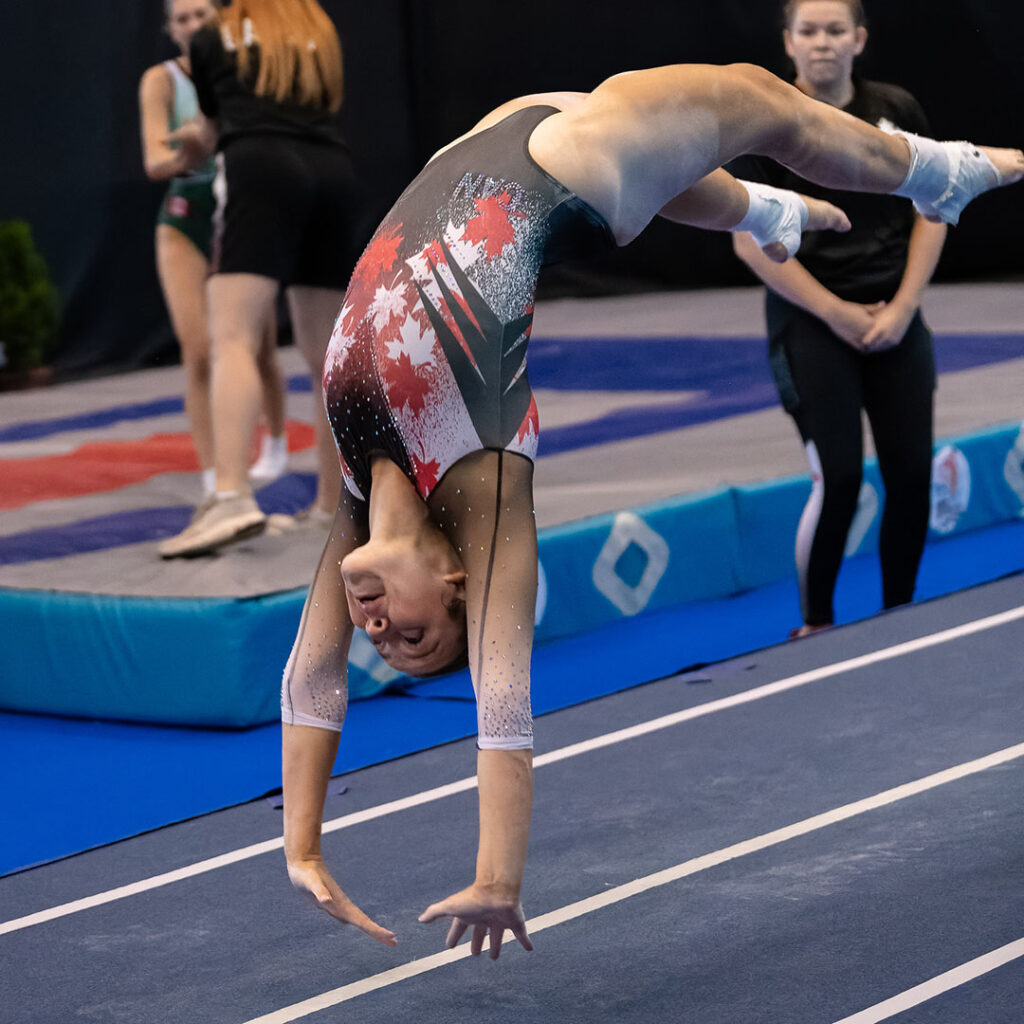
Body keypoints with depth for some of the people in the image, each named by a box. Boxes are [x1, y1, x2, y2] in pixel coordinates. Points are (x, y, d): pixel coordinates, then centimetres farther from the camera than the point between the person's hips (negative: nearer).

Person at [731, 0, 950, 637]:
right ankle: (815, 626, 6)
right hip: (811, 326, -4)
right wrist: (837, 313, -11)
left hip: (895, 320, 4)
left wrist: (902, 306, -4)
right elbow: (752, 240, -8)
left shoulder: (898, 111, 4)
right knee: (838, 477, -11)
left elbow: (931, 214, 8)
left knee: (912, 475, 1)